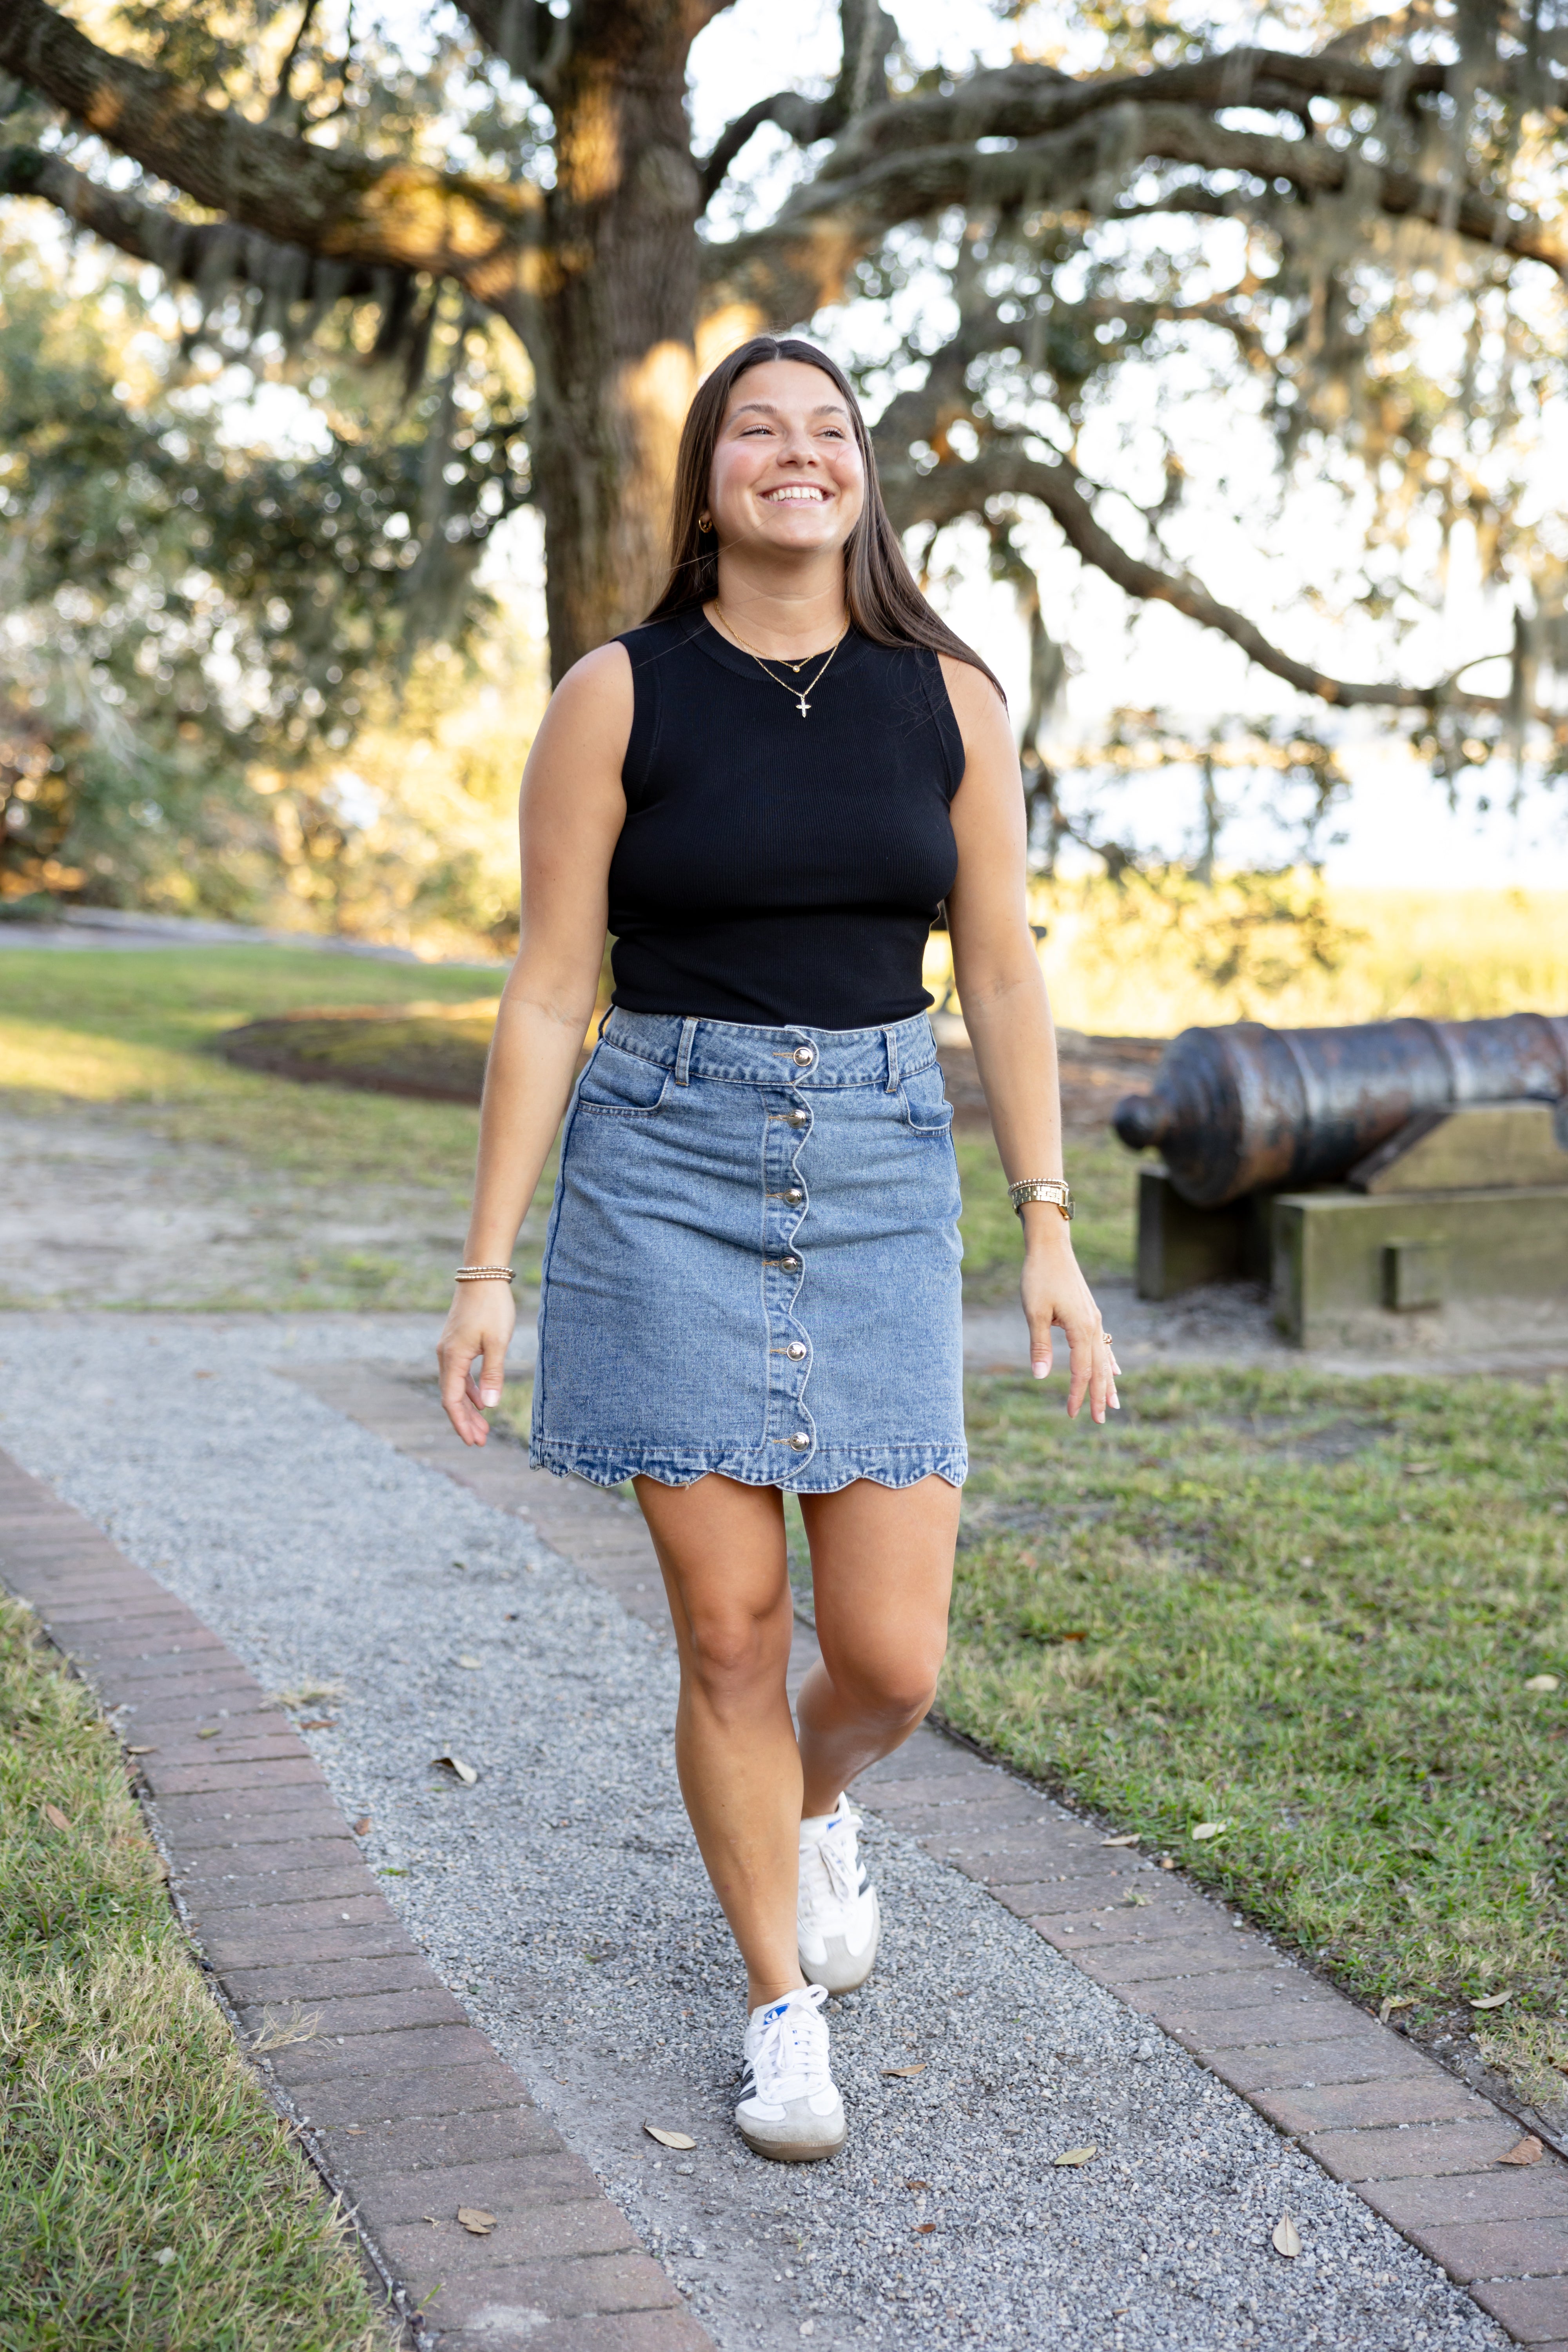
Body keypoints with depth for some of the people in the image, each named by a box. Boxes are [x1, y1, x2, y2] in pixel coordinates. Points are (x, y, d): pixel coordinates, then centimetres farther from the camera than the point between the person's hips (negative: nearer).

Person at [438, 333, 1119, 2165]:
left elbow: (1004, 979, 7)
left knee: (890, 1659, -1)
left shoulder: (948, 698, 5)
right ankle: (782, 2005, 21)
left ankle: (811, 1808, 36)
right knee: (730, 1633, 0)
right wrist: (489, 1265, -4)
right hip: (668, 1168, -2)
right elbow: (548, 994, -1)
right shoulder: (618, 699, -2)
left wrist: (1047, 1227, 1)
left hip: (881, 1170, 2)